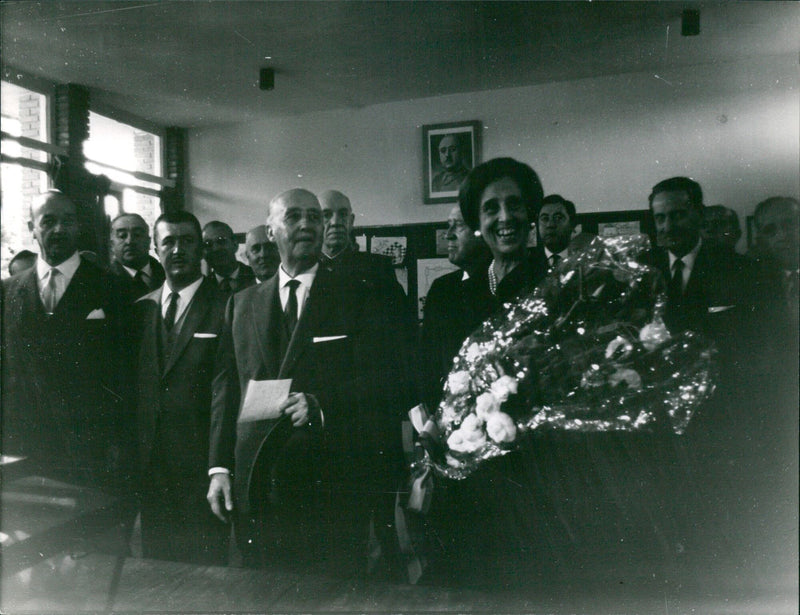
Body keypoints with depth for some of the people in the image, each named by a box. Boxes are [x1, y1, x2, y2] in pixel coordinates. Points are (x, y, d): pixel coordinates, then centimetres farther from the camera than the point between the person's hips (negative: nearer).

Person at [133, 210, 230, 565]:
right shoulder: (141, 309, 10)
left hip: (201, 460, -5)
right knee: (155, 558, 16)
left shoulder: (226, 307, -7)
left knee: (205, 563, 5)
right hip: (150, 464, 5)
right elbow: (132, 383, 12)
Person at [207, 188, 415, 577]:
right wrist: (219, 466, 4)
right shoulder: (241, 304, 13)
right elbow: (225, 388, 11)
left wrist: (321, 404, -21)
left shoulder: (360, 297, 1)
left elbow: (387, 381, -6)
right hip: (255, 484, 3)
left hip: (332, 485, -3)